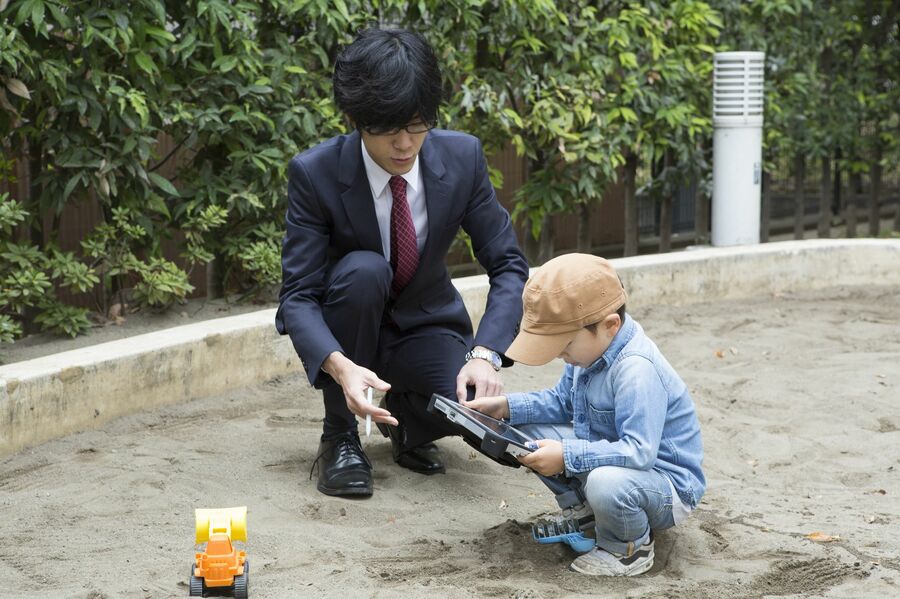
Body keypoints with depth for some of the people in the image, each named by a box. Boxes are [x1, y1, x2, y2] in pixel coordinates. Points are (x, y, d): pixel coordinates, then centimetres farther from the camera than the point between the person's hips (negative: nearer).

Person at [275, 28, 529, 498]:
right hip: (346, 334, -1)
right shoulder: (314, 173, -22)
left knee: (474, 405, -29)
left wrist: (485, 354, -31)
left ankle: (402, 415, 9)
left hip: (426, 326, 2)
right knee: (363, 271, -35)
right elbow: (298, 295, -24)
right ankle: (339, 438, -16)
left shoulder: (462, 157, -16)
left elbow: (507, 265, -13)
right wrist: (341, 367, -44)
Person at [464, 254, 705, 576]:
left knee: (607, 481, -42)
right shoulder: (592, 346, -3)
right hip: (607, 456, 9)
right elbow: (561, 402, 13)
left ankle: (631, 549, -8)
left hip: (667, 484, -9)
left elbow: (639, 451, -37)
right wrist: (506, 406, -2)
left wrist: (567, 456, -35)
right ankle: (584, 509, 15)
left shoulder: (636, 369, -32)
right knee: (528, 428, 2)